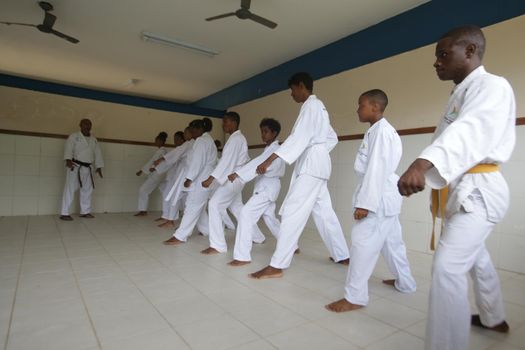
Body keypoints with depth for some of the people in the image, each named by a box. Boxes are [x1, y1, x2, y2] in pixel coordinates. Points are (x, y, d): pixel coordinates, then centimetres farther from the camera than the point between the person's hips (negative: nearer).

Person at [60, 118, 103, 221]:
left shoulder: (94, 140, 15)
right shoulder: (74, 136, -3)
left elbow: (97, 153, 14)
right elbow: (68, 148, -17)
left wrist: (98, 167, 7)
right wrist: (68, 160, -34)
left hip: (86, 168, 6)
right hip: (75, 166, -6)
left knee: (87, 189, 11)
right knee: (70, 189, -8)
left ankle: (85, 211, 23)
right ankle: (64, 213, -3)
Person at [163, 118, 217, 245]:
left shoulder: (202, 140, -10)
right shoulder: (209, 140, 22)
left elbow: (197, 161, -19)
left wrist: (189, 178, -18)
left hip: (201, 180, -10)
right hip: (204, 179, 10)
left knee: (192, 207, -10)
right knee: (198, 207, 16)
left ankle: (180, 236, -8)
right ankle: (207, 230, 24)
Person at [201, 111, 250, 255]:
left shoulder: (235, 139, -15)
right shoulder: (239, 138, 16)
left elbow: (226, 161, -25)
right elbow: (245, 160, 21)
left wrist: (211, 178, -30)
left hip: (232, 179, -11)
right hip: (235, 179, 11)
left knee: (214, 205, -16)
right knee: (237, 208, 18)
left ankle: (218, 245, -14)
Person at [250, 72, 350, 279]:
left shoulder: (310, 105, -9)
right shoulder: (318, 106, 21)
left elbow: (299, 138, -23)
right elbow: (332, 138, 26)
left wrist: (269, 159, -29)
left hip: (310, 165, -10)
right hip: (317, 164, 10)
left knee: (292, 212, -13)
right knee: (324, 212, 15)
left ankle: (276, 266, -11)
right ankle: (342, 256, 26)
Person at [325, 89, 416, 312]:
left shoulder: (381, 131, -15)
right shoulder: (382, 130, 18)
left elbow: (376, 169, -23)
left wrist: (365, 203, -24)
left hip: (379, 197, -11)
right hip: (386, 196, 11)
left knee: (363, 243, -9)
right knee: (392, 242, 21)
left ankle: (355, 297, -2)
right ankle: (405, 283, 37)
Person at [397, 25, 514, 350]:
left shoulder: (491, 86, -15)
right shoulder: (465, 92, 18)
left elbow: (472, 130, -36)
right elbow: (457, 133, 11)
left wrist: (423, 163, -53)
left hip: (478, 190, -11)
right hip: (462, 189, 11)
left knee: (448, 267, -17)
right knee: (475, 257, 25)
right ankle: (494, 318, 47)